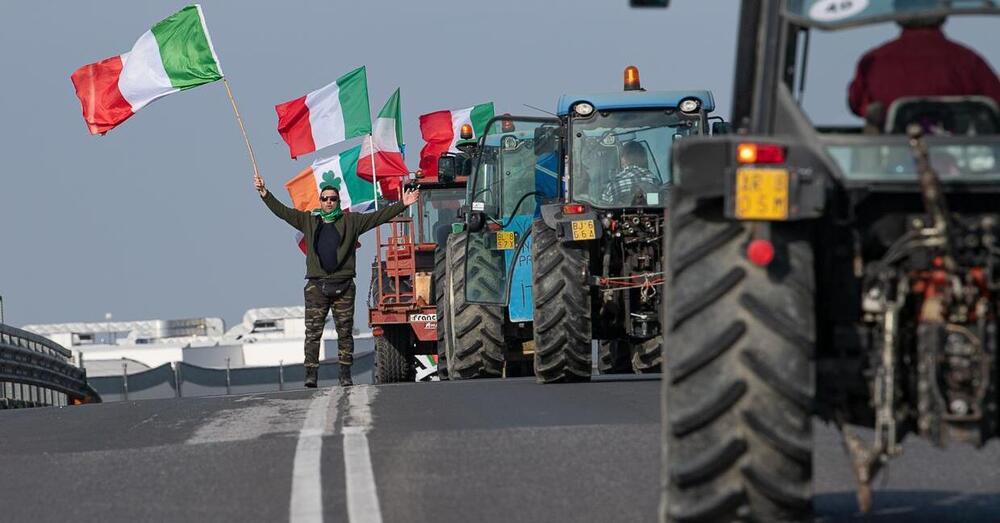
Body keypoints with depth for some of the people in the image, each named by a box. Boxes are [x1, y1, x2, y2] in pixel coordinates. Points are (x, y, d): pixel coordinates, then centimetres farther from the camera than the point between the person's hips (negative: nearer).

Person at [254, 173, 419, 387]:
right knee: (313, 332, -4)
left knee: (345, 332, 2)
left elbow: (378, 216, 6)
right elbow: (282, 211, 10)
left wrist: (402, 204, -2)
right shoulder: (309, 221, 12)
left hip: (343, 286, 0)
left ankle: (345, 375, 7)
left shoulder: (351, 221, 9)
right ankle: (311, 374, -3)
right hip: (316, 286, 0)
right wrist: (264, 194, 1)